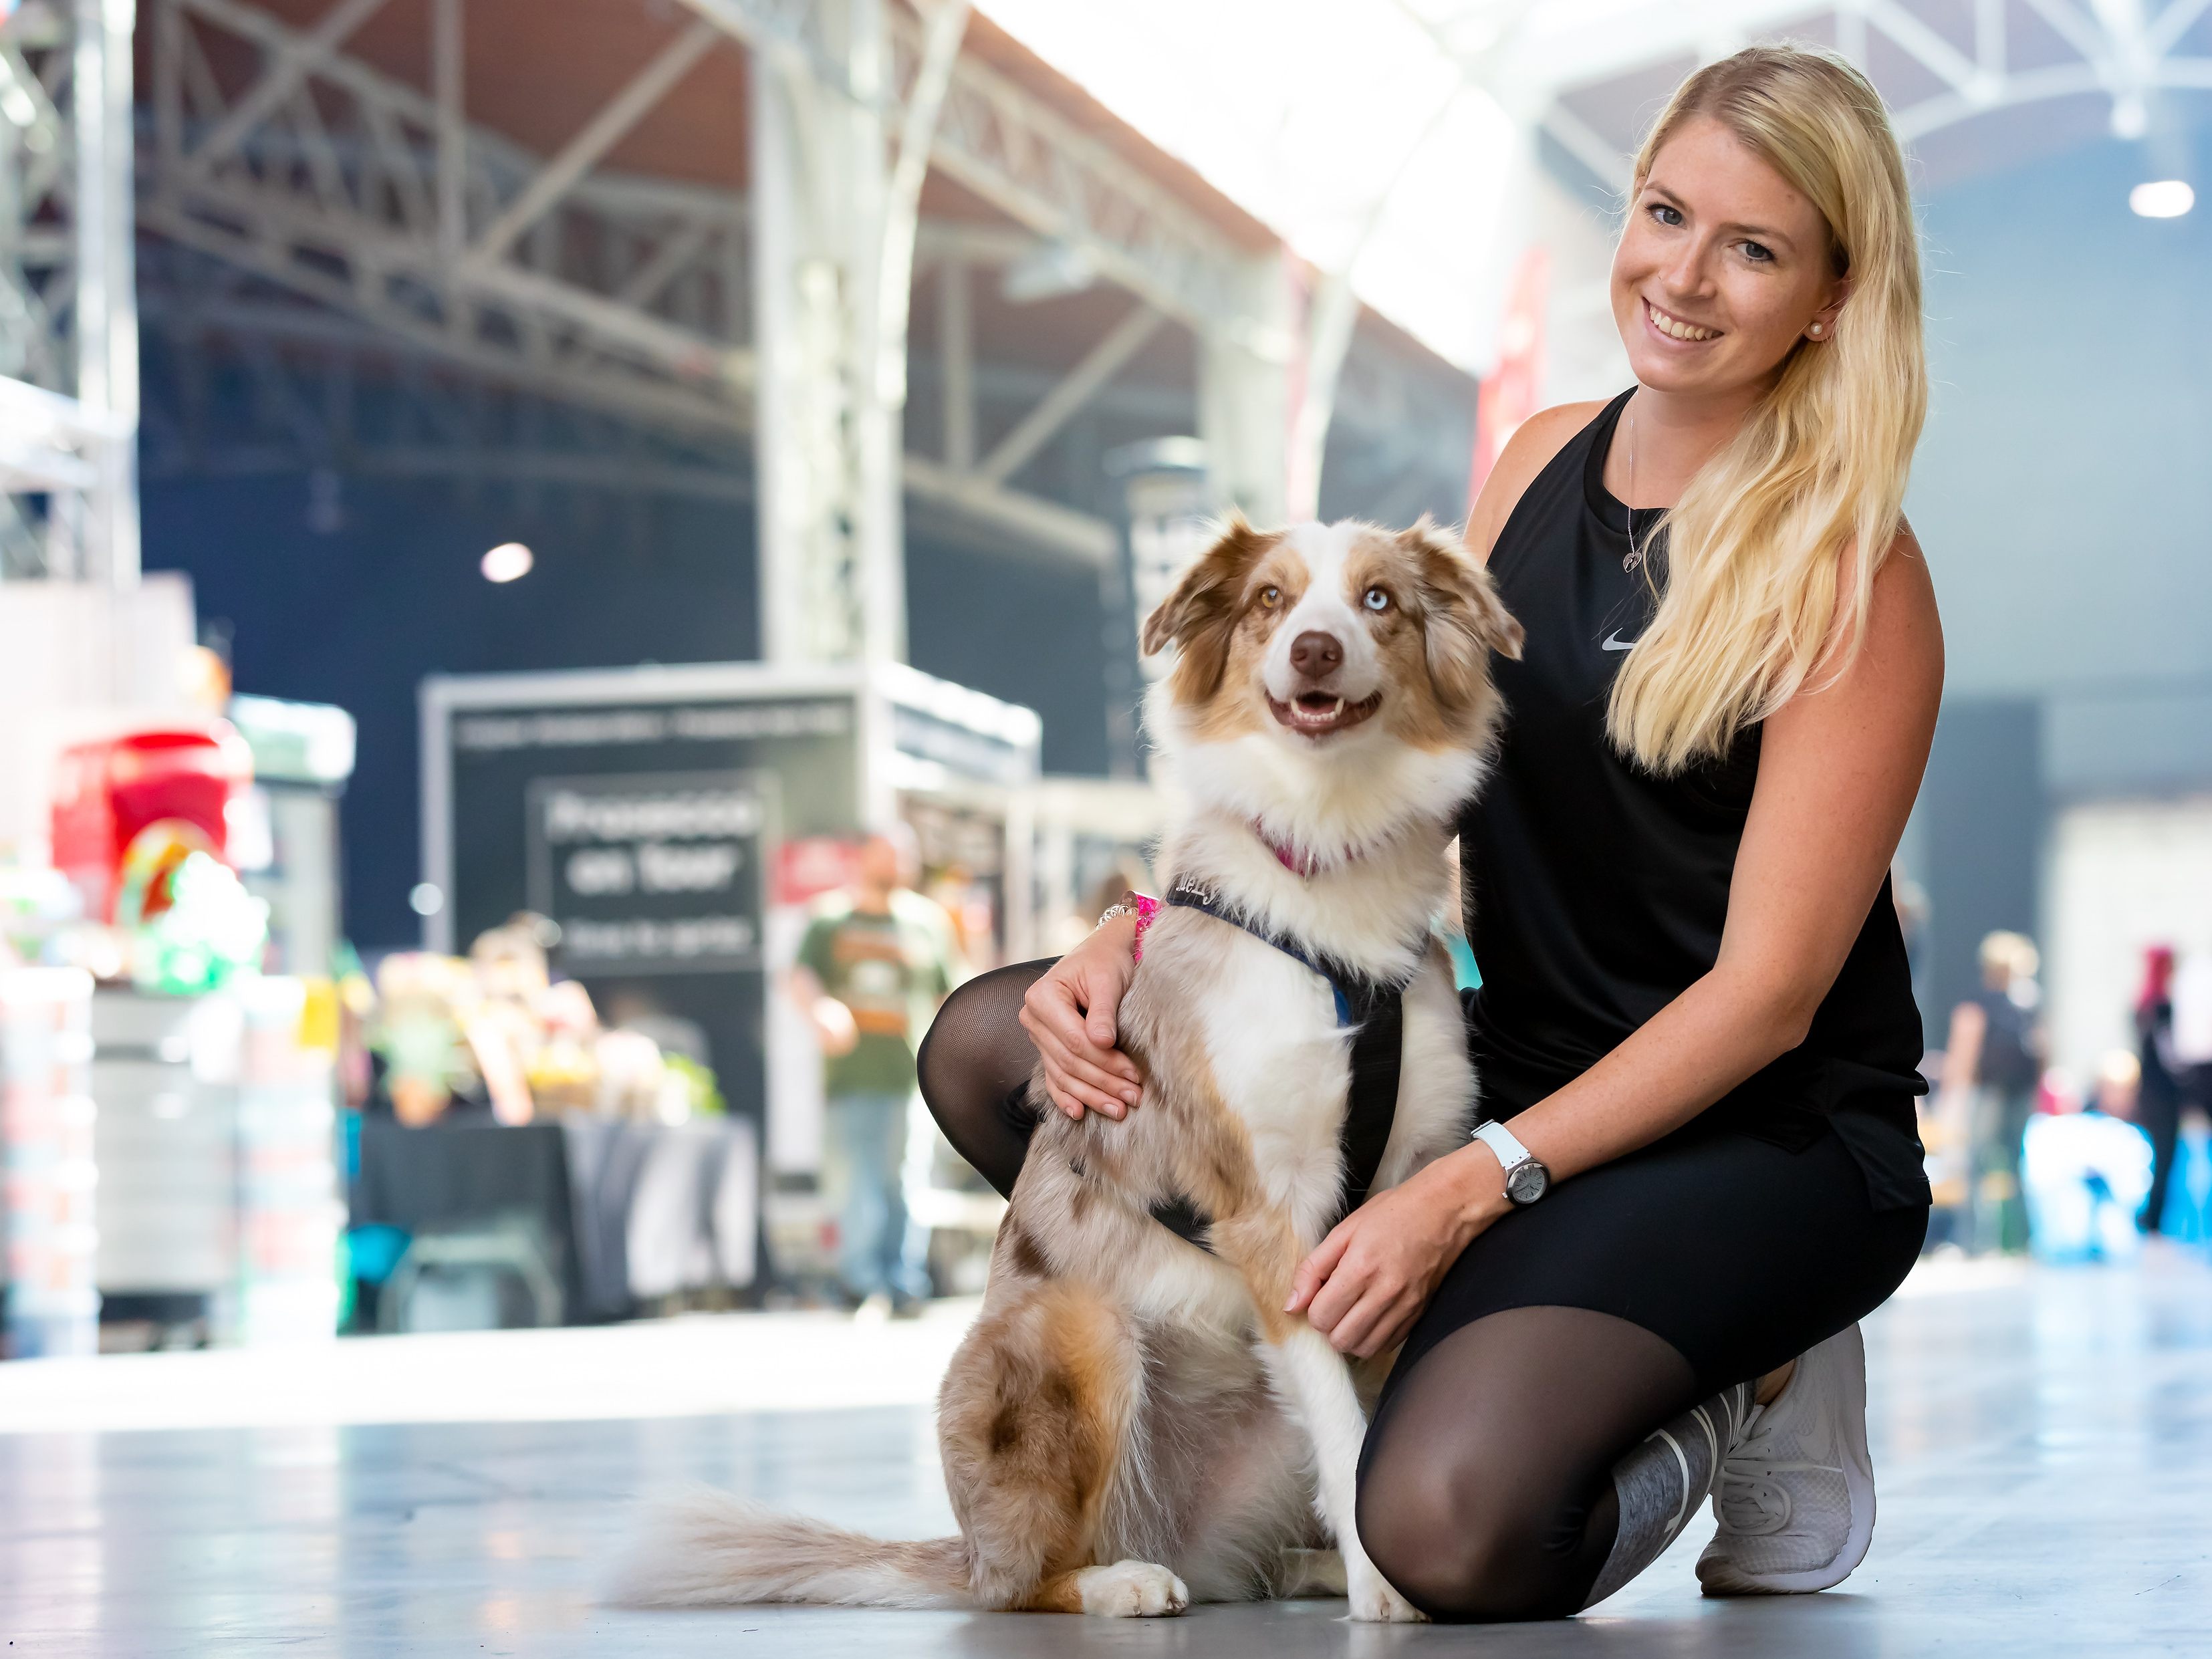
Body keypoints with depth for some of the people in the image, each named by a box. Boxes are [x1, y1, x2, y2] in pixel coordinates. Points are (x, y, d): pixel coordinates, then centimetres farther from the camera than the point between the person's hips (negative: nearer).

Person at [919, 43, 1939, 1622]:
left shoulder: (1852, 576, -13)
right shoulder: (1544, 460, 6)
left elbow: (1766, 992, -16)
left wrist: (1469, 1190, -24)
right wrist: (1140, 930, -7)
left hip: (1763, 1134, -7)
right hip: (1521, 1062, 7)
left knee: (1454, 1530, -33)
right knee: (986, 1051, -4)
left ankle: (1729, 1403, 1)